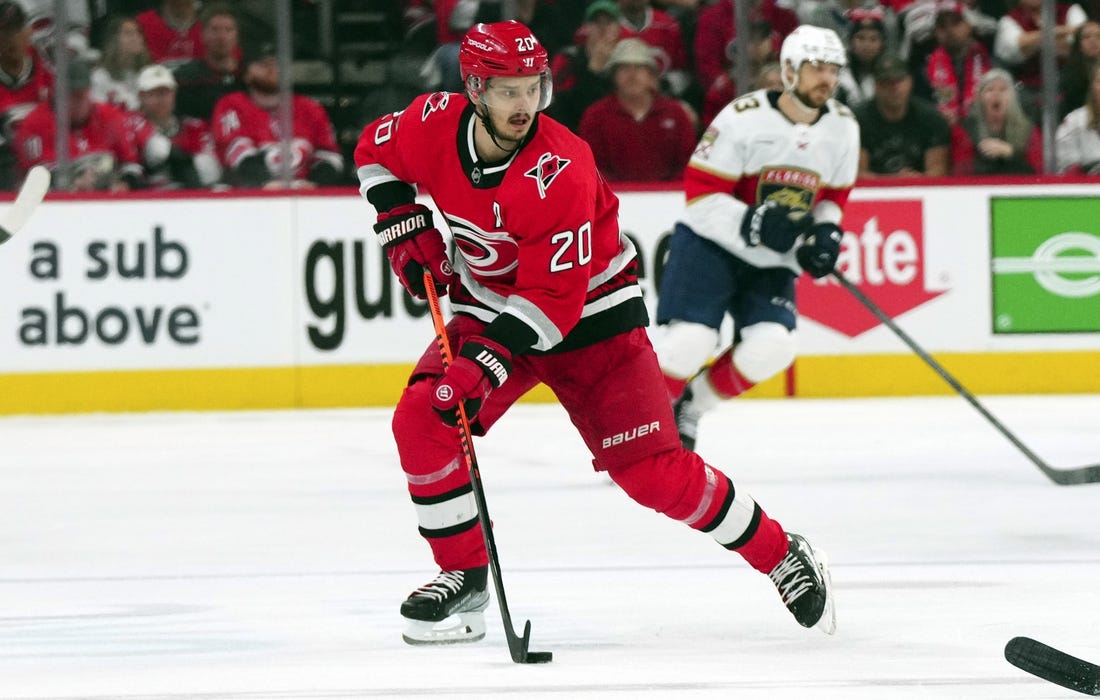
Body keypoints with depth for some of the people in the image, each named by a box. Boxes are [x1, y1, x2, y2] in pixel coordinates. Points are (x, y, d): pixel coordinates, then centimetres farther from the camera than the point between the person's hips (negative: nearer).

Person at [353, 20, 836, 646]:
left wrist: (490, 359, -37)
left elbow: (554, 299, -30)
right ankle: (463, 576, 0)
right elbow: (376, 151, 9)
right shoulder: (436, 125, -16)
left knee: (651, 469, -11)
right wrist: (404, 225, -4)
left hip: (590, 312, -5)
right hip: (492, 302, 5)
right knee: (422, 420, -16)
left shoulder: (559, 172, -31)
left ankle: (782, 555, 6)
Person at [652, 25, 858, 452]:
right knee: (690, 342, -21)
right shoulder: (744, 118, -19)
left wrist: (826, 234, -7)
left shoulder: (842, 128, -2)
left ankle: (690, 407, 8)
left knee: (771, 346, -15)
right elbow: (700, 193, -17)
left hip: (772, 261, 5)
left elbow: (833, 195, 13)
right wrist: (752, 223, -31)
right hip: (711, 244, -5)